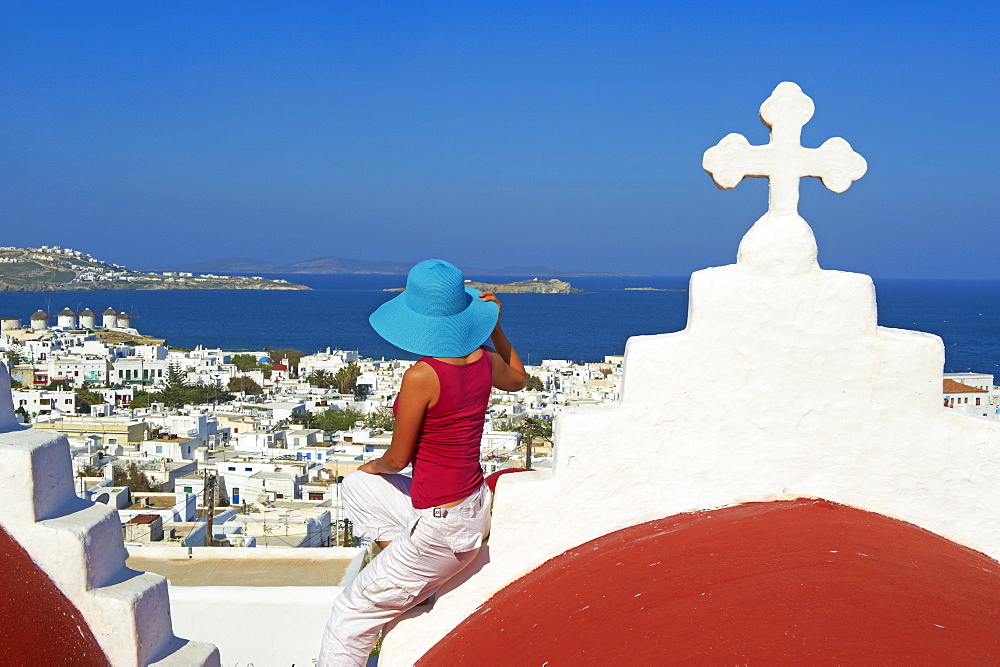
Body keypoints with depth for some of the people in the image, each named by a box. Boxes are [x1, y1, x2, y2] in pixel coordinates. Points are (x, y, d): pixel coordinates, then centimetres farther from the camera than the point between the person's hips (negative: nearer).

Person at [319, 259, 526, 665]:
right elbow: (516, 379, 21)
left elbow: (399, 457, -14)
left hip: (441, 527, -8)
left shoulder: (422, 376, -26)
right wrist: (495, 326, 14)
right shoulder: (484, 360, -5)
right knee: (355, 488, 25)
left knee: (351, 615, 9)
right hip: (477, 506, 8)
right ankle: (413, 585, 23)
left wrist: (373, 466, 8)